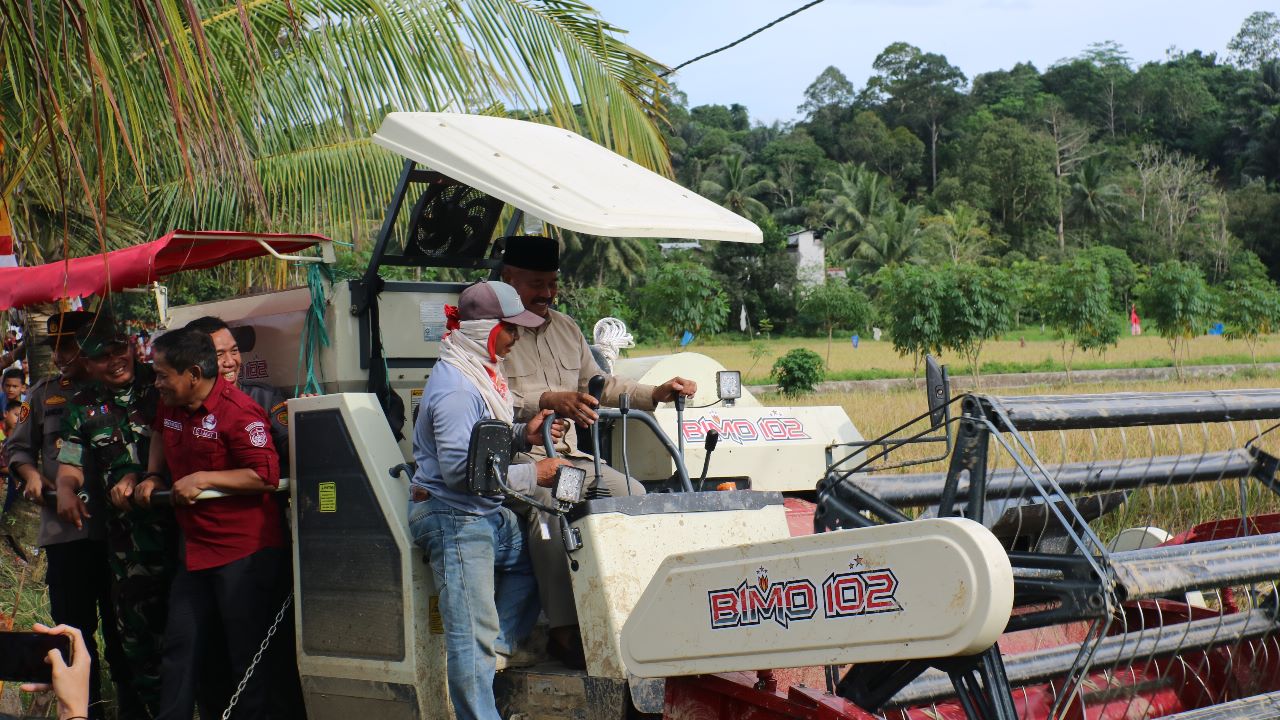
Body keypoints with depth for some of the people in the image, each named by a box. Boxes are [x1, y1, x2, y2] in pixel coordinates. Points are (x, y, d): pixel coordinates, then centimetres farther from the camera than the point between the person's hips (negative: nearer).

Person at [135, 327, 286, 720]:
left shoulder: (238, 412, -18)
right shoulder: (171, 406, 7)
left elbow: (267, 477, -22)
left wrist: (203, 479, -19)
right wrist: (153, 477, 13)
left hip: (245, 554, -8)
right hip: (196, 550, 8)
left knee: (247, 656, 1)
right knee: (180, 651, 13)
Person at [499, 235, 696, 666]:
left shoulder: (565, 328, 19)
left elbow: (599, 385, 25)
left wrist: (655, 394, 12)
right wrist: (550, 400, -37)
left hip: (569, 456, 8)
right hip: (514, 457, -7)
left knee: (634, 494, -11)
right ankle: (564, 630, -33)